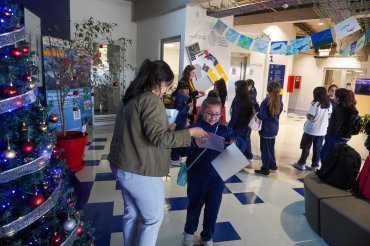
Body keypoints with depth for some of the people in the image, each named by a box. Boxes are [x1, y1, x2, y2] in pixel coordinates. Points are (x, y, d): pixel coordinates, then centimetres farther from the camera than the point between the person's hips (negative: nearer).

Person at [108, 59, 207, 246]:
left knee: (131, 213, 22)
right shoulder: (151, 100, -19)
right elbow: (158, 138, -24)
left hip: (122, 165, 10)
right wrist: (190, 132, -15)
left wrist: (167, 128, 18)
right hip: (139, 170, -9)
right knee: (153, 217, 8)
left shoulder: (130, 97, 11)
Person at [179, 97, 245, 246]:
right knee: (195, 205, 16)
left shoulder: (224, 130, 2)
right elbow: (184, 151, -13)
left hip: (218, 176, 2)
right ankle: (189, 232, 43)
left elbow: (242, 145, 0)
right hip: (197, 176, -2)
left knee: (213, 209, 13)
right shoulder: (194, 128, -9)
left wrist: (235, 142, -22)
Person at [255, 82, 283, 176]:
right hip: (274, 128, 7)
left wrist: (257, 113, -1)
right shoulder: (280, 102, 3)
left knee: (265, 149, 3)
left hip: (266, 129, -7)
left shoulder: (266, 102, -19)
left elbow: (262, 116, -18)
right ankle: (272, 165, 34)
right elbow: (278, 114, 14)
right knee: (271, 147, 22)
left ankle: (265, 169, 12)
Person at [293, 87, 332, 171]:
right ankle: (315, 165, 21)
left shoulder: (314, 104, -17)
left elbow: (310, 117, -21)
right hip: (322, 131, 5)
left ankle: (301, 164, 17)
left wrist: (307, 115, -1)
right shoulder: (329, 104, 2)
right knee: (318, 148, 13)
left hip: (311, 130, -5)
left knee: (306, 147, 8)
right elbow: (329, 116, 10)